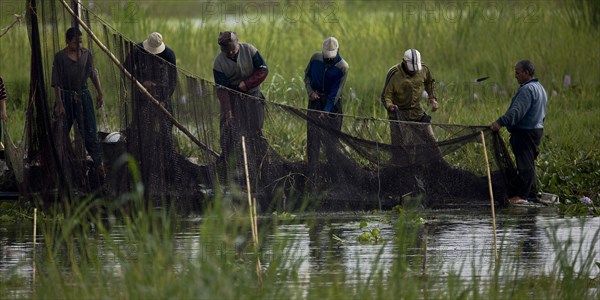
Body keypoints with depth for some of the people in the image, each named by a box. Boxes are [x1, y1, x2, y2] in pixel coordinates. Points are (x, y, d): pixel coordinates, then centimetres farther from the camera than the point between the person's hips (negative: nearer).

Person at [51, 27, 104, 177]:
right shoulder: (60, 56, -7)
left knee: (90, 131, -3)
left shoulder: (86, 54, 3)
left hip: (83, 95, 2)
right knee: (62, 132, 6)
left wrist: (100, 94, 15)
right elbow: (57, 82, -9)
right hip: (66, 96, -2)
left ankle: (99, 163, -6)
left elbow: (93, 74, 14)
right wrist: (59, 104, -14)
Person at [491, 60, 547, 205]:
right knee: (529, 163, 16)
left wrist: (501, 122, -34)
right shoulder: (539, 88, 18)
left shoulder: (527, 89, -17)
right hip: (536, 129, 11)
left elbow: (517, 111, -28)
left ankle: (522, 195, -13)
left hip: (524, 132, -11)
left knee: (524, 164, -11)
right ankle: (532, 193, 19)